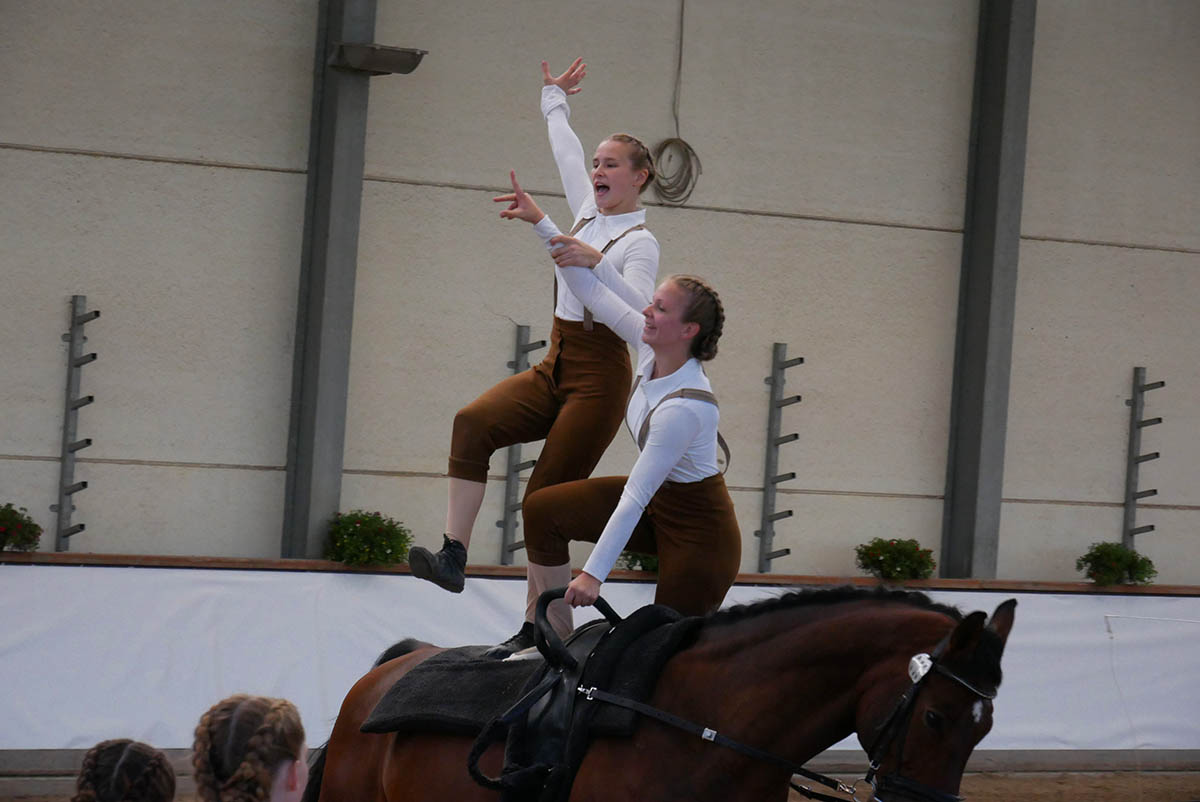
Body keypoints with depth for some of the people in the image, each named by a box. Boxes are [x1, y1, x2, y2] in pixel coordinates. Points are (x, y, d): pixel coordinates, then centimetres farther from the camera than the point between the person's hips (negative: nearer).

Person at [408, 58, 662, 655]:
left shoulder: (639, 243, -8)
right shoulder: (588, 213, 13)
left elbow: (639, 312, -24)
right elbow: (566, 153, 31)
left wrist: (597, 264, -34)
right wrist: (555, 100, 43)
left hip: (599, 376, -7)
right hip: (555, 365, 7)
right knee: (473, 422, -20)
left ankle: (540, 628, -5)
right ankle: (453, 554, -27)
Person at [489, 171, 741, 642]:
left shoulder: (684, 406, -33)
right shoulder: (650, 345, -11)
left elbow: (634, 498, -34)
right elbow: (591, 292, -2)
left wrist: (595, 573, -33)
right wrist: (540, 222, -3)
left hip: (699, 530, -9)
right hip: (657, 501, 9)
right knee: (543, 509, -3)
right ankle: (557, 636, 3)